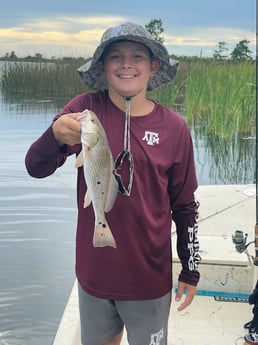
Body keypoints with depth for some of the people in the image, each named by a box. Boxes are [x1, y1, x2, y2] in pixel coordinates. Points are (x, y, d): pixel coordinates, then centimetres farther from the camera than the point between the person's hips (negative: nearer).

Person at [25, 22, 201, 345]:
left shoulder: (174, 127, -8)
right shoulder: (86, 108, -9)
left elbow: (185, 207, 0)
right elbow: (35, 168, -16)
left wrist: (190, 271, 5)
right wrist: (56, 136, -37)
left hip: (149, 278, 0)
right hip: (94, 271, 1)